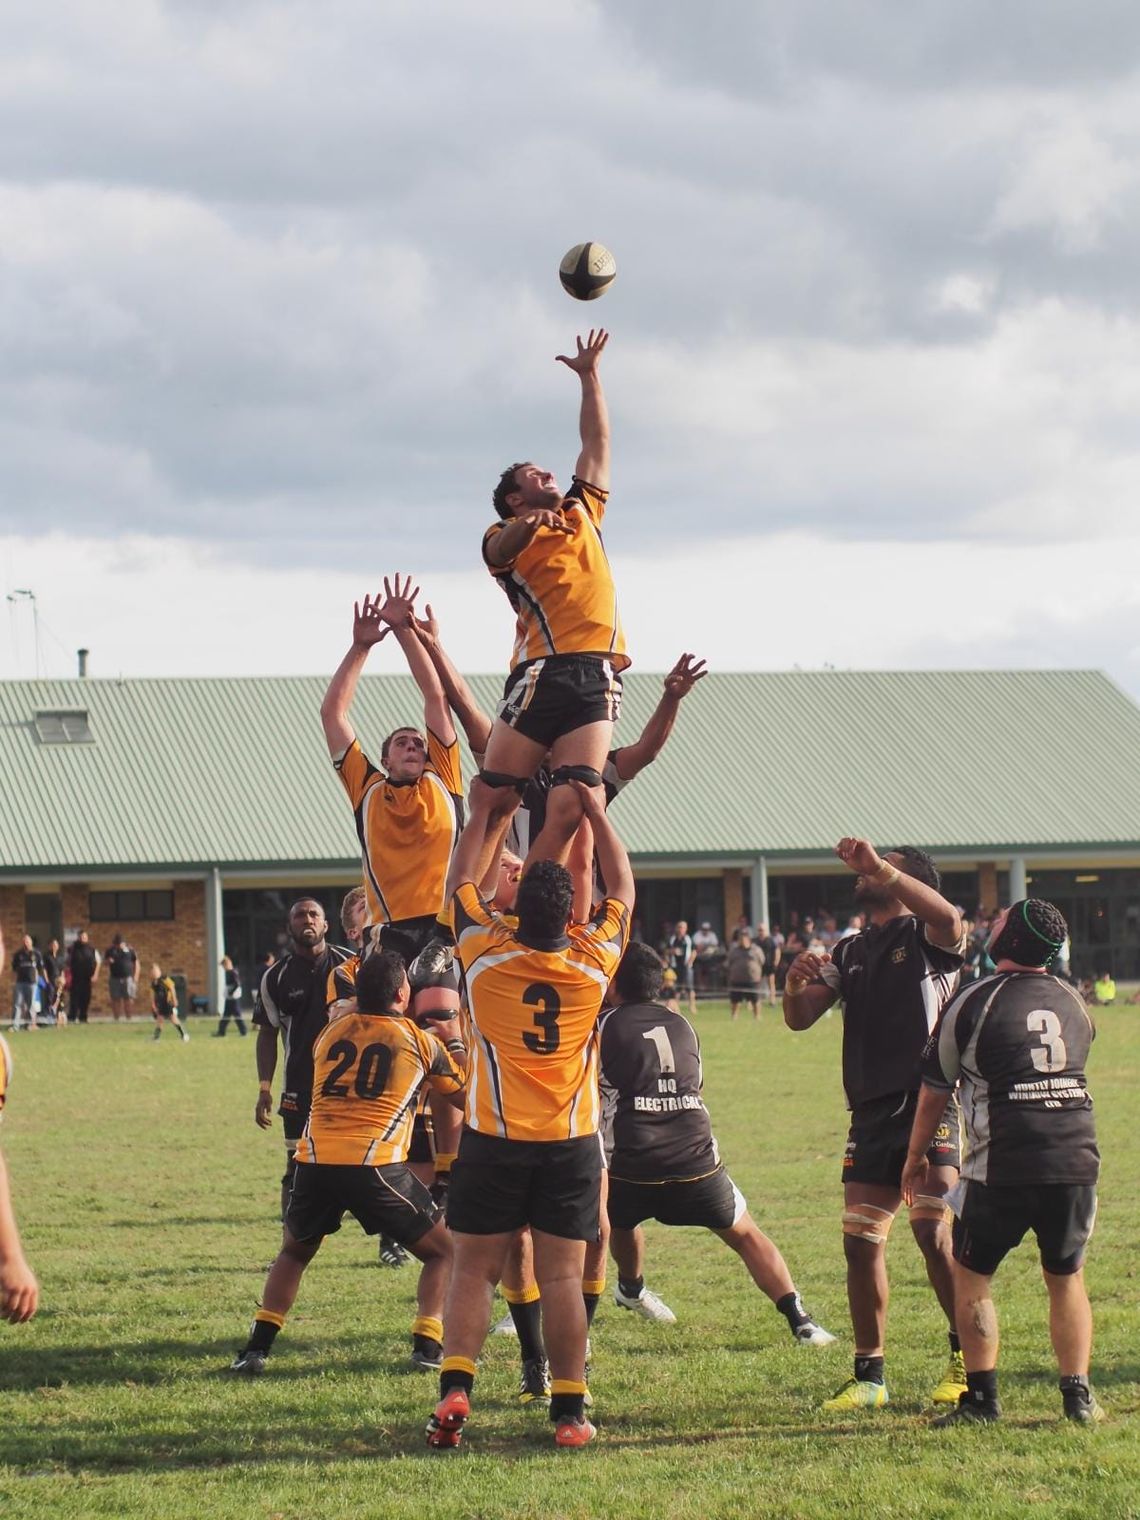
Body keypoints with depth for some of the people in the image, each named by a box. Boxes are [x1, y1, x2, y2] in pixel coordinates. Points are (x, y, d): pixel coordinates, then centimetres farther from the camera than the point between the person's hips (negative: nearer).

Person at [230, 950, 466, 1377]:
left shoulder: (332, 1030, 17)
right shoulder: (419, 1042, 9)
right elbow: (463, 1086, 25)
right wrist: (455, 1042, 42)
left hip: (315, 1161, 3)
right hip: (375, 1166, -3)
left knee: (294, 1252, 29)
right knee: (442, 1252, 15)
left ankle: (256, 1348, 16)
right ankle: (428, 1346, -1)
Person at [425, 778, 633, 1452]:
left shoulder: (487, 952, -9)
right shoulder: (593, 960, -6)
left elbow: (462, 882, 10)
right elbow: (623, 888, 12)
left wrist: (484, 814, 21)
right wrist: (598, 813, 19)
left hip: (494, 1139, 0)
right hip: (572, 1143, 0)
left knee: (475, 1270, 5)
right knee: (563, 1276, 2)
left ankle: (456, 1386, -10)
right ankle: (570, 1410, 0)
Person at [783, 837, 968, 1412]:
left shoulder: (925, 936, 0)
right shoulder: (850, 952, 19)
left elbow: (949, 920, -26)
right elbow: (800, 1018, 13)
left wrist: (881, 867, -30)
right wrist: (796, 984, -10)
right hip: (871, 1115, 7)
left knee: (932, 1232, -15)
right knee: (861, 1242, 3)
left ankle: (967, 1355, -1)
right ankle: (868, 1376, 10)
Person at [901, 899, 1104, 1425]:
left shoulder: (972, 1003, -2)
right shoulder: (1073, 1002, 12)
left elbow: (934, 1093, 7)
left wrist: (915, 1159, 20)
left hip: (1003, 1166, -4)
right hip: (1076, 1159, 4)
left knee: (971, 1275, 11)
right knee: (1066, 1278, 18)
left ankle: (981, 1397, 5)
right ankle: (1078, 1396, 10)